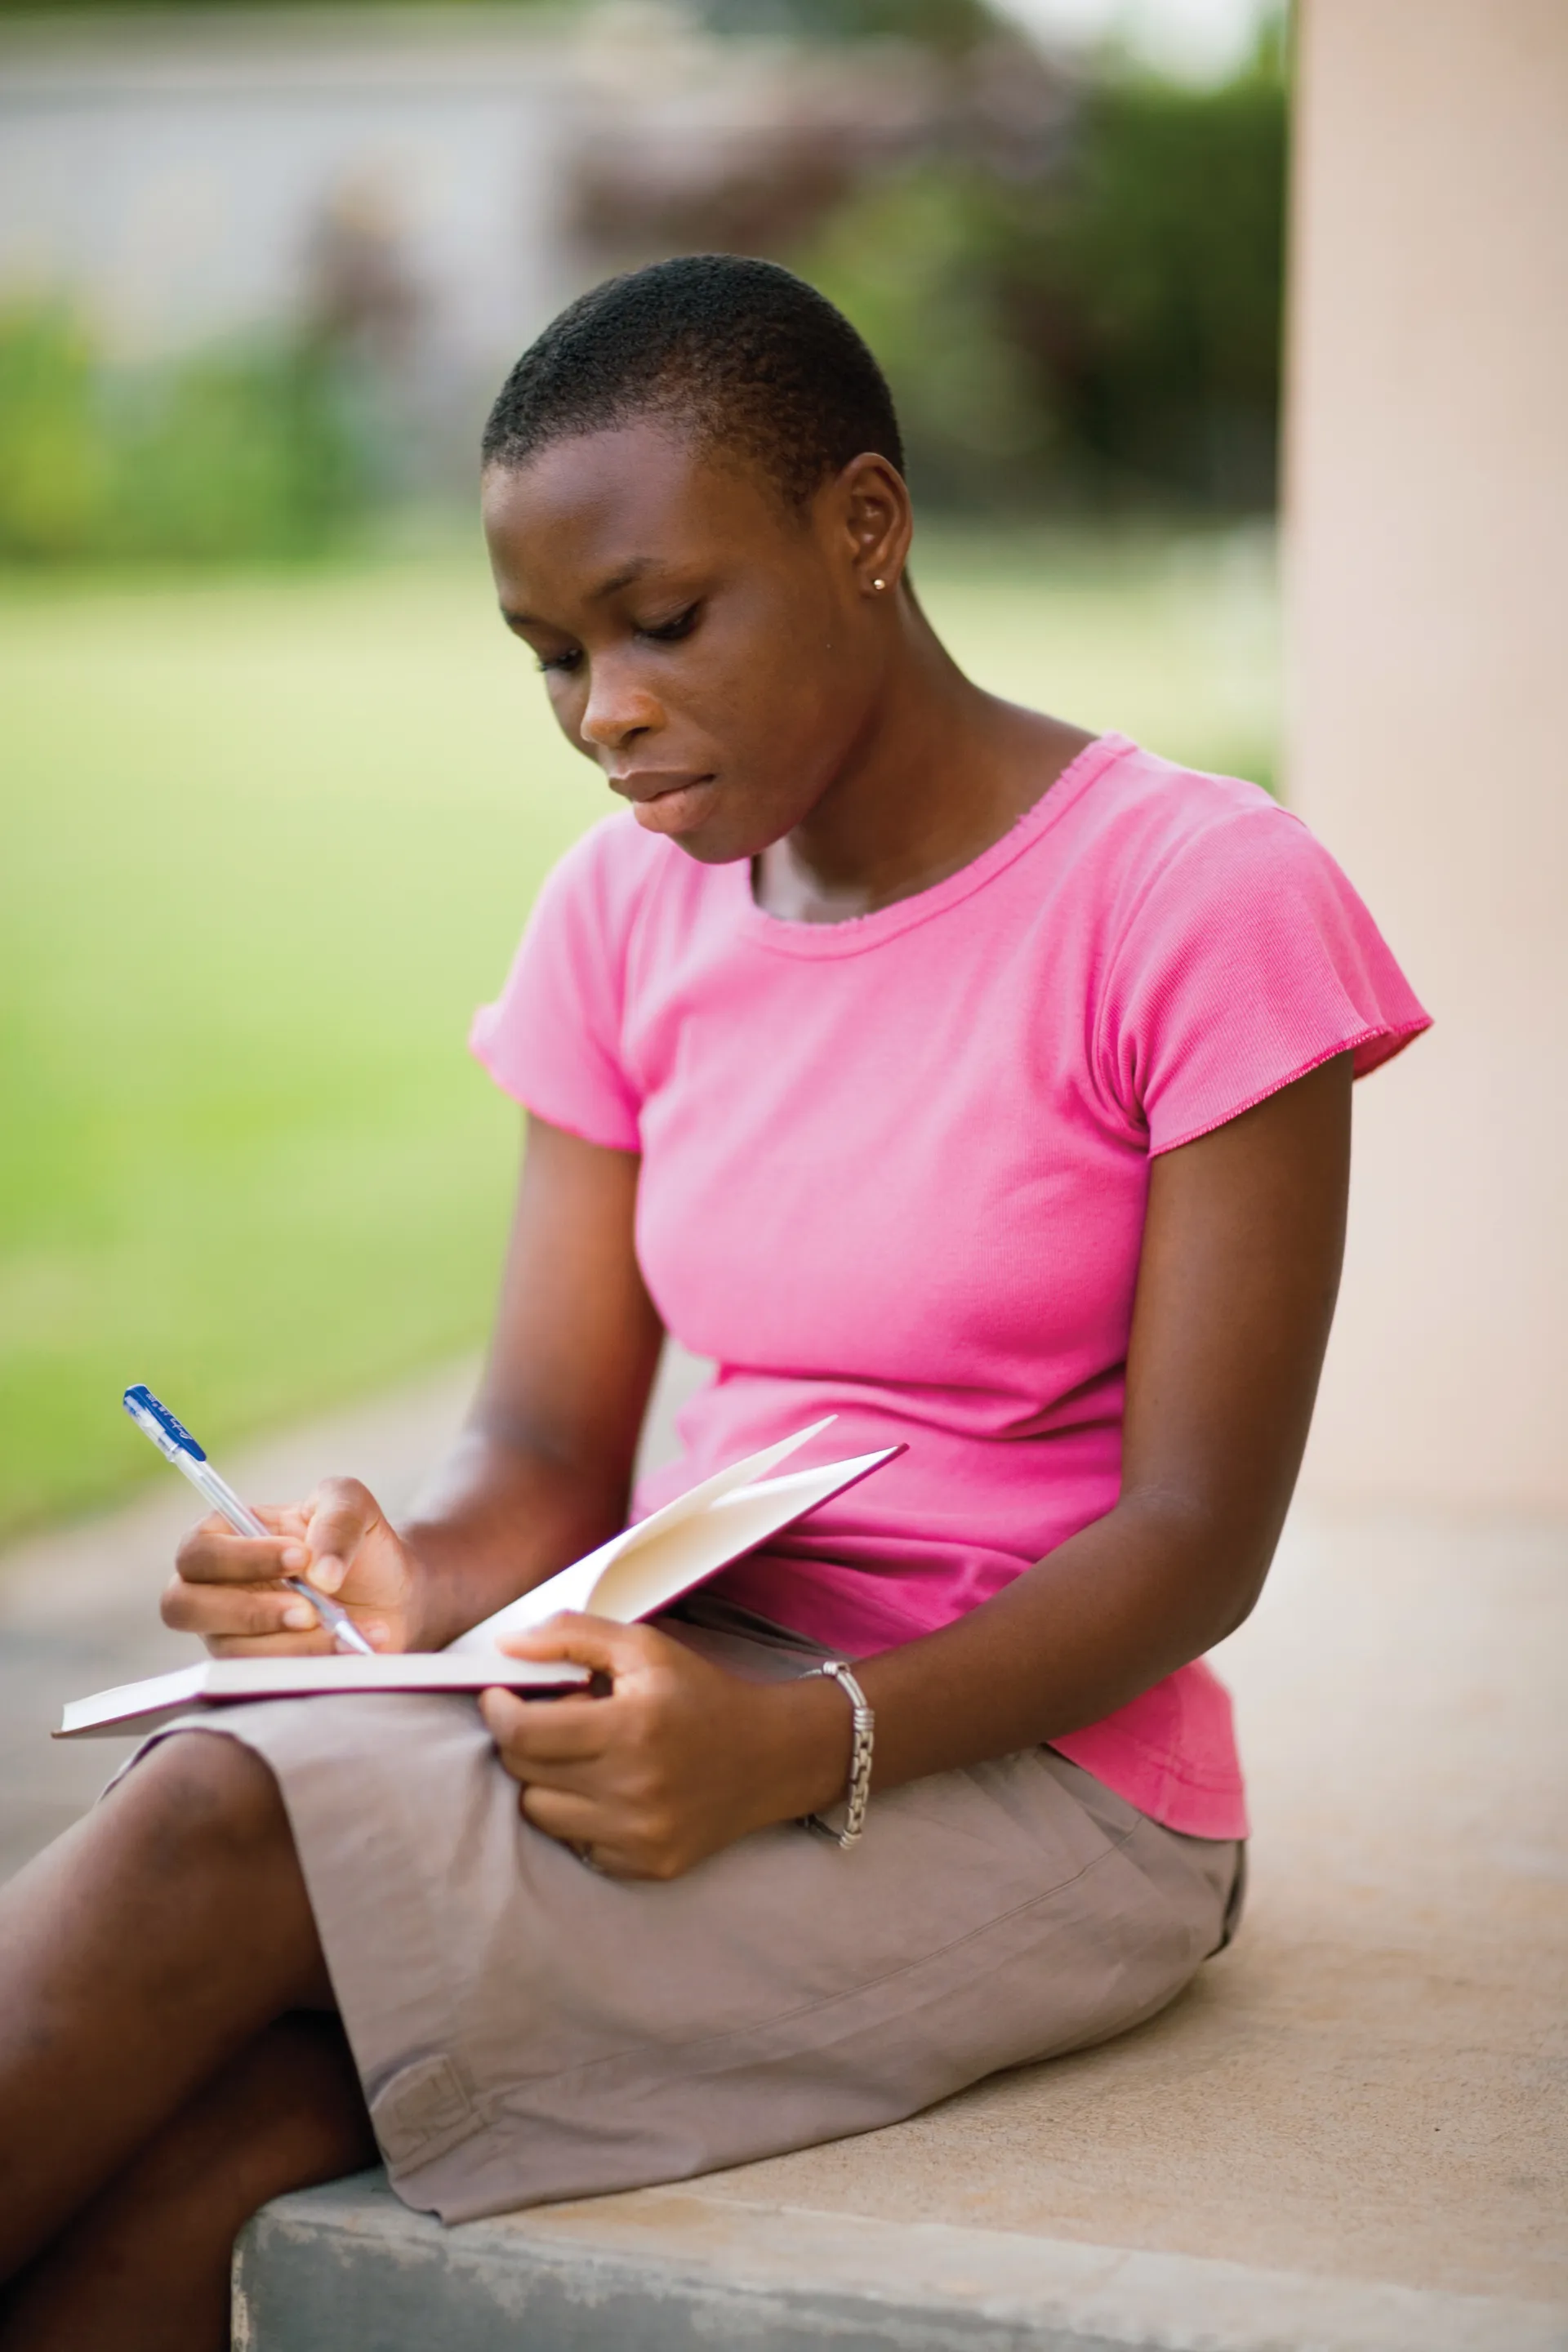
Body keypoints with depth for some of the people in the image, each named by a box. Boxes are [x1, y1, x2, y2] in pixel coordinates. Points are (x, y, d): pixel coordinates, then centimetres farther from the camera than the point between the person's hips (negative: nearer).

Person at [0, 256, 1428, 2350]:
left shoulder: (1203, 901, -9)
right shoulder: (628, 914, 9)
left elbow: (1197, 1537, -12)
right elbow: (554, 1445, 6)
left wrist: (797, 1747, -28)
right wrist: (415, 1582, -18)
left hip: (1023, 1771, -4)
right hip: (710, 1704, 5)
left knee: (227, 1828, -28)